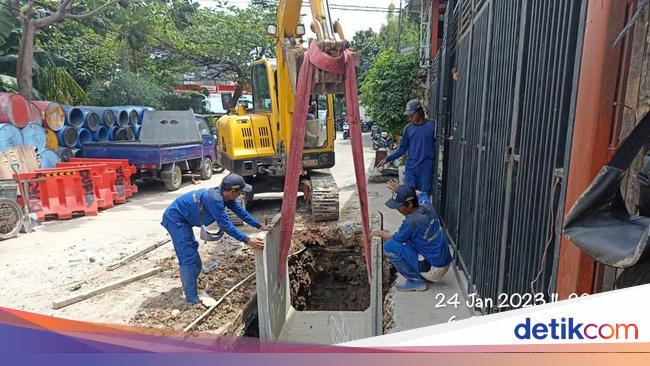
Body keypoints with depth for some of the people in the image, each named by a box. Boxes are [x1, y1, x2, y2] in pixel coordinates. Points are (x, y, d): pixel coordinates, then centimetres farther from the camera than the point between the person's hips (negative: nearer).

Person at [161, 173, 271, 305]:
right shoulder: (214, 199, -33)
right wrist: (247, 240, -35)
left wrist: (260, 226, 6)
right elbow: (225, 225, -34)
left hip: (182, 219, 11)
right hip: (175, 219, -11)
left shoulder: (223, 195, -4)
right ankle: (192, 298, -2)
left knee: (191, 250, 24)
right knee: (188, 257, -10)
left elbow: (240, 211, 4)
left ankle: (188, 286, 44)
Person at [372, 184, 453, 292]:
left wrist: (381, 233, 14)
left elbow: (395, 238, -5)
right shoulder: (427, 207, -4)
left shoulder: (411, 222, -26)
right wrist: (400, 190, 27)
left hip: (434, 270, -9)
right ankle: (424, 276, 18)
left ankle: (416, 281, -4)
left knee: (389, 246, -16)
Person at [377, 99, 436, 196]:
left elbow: (437, 147, -3)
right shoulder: (408, 128, 5)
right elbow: (402, 148, 9)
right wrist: (388, 159, 0)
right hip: (410, 168, 3)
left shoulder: (432, 126, -5)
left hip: (426, 168, -3)